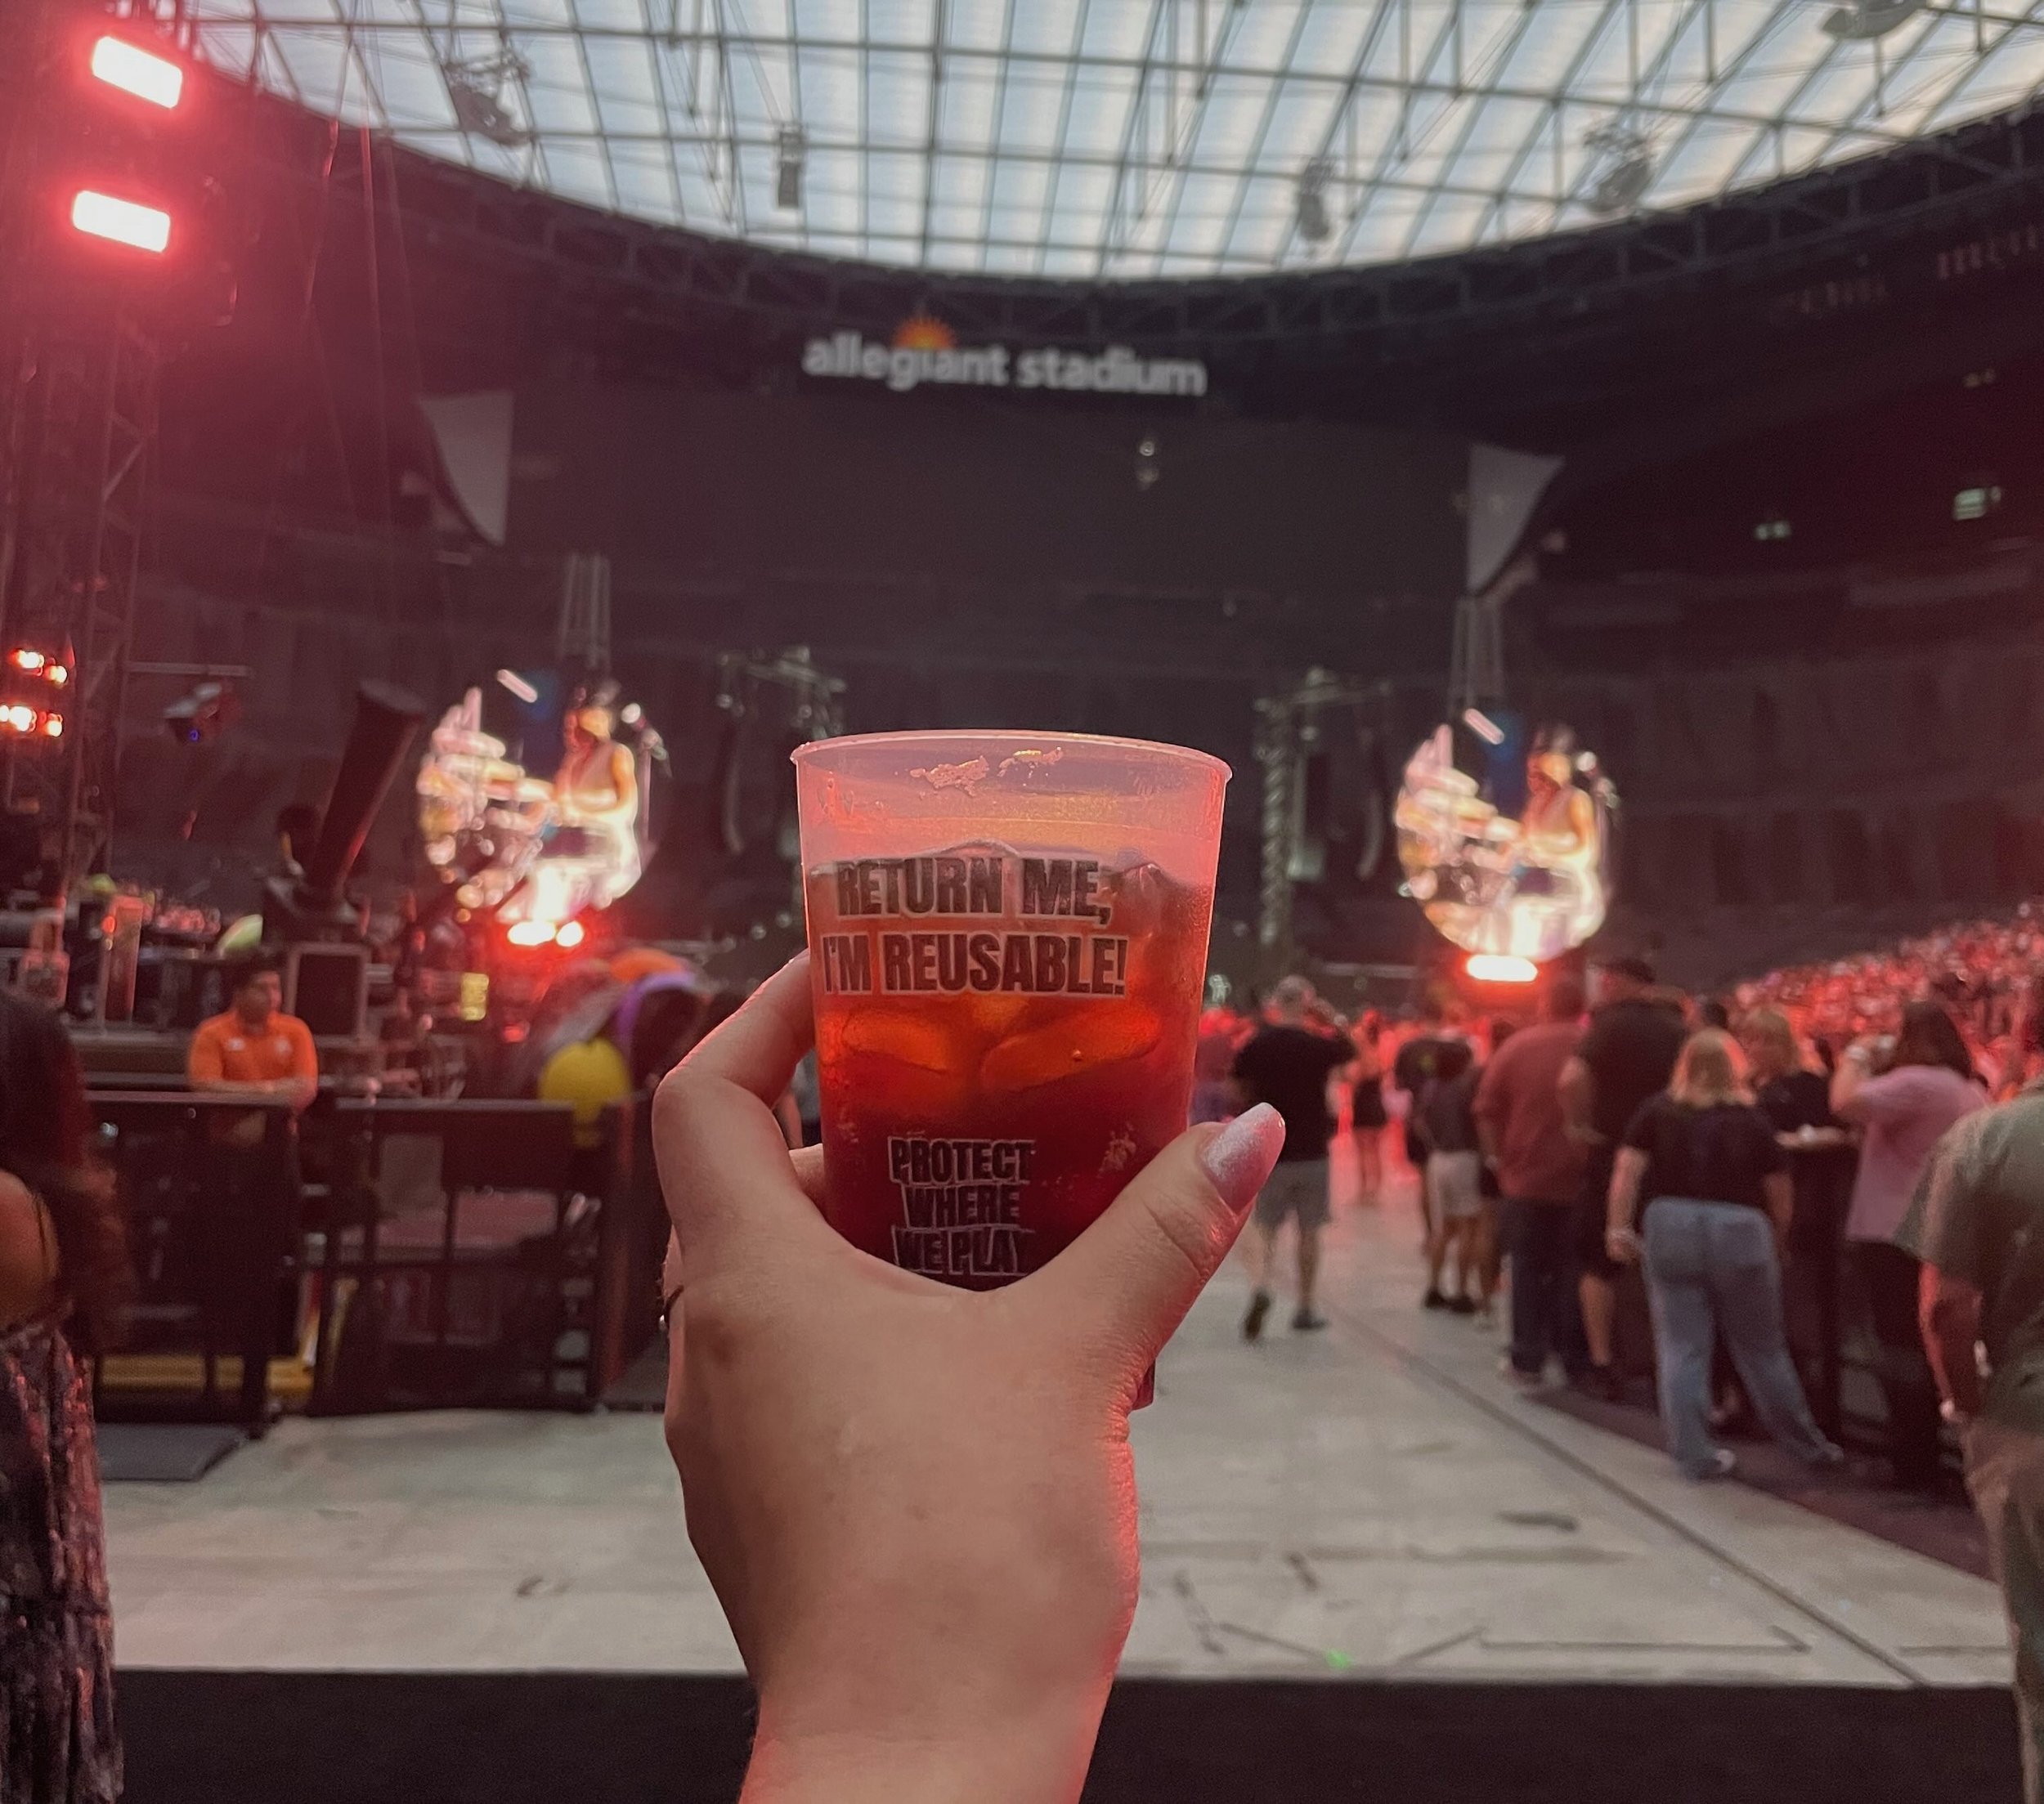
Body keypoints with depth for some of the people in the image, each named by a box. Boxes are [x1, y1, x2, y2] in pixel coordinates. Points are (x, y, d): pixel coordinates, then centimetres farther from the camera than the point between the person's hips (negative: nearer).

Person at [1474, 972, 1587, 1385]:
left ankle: (1528, 1358, 10)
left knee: (1529, 1269, 9)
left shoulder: (1517, 1046, -5)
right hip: (1583, 1179, 1)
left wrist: (1497, 1154, 7)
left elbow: (1487, 1108, -4)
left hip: (1527, 1175, 0)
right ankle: (1572, 1355, 18)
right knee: (1572, 1269, 13)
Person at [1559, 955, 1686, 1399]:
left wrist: (1580, 1125, -15)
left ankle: (1602, 1364, 5)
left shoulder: (1614, 1023, -12)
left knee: (1597, 1262, 8)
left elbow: (1572, 1079, -27)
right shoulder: (1678, 1027, 6)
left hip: (1614, 1157, -5)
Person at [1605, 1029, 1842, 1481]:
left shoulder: (1657, 1111, 5)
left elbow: (1628, 1168, -4)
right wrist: (1777, 1239, 19)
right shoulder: (1751, 1119, 5)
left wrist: (1619, 1226, -2)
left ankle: (1696, 1455, 8)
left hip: (1670, 1227, 0)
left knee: (1681, 1348, 6)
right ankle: (1808, 1445, 27)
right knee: (1761, 1349, 13)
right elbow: (1778, 1189, 5)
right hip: (1740, 1230, 0)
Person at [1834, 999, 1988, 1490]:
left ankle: (1912, 1465, 4)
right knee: (1926, 1349, 16)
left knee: (1902, 1351, -2)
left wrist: (1856, 1057, -9)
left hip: (1893, 1238, -9)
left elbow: (1845, 1103, -27)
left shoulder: (1916, 1082, -18)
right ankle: (1924, 1457, 24)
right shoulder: (1971, 1091, 13)